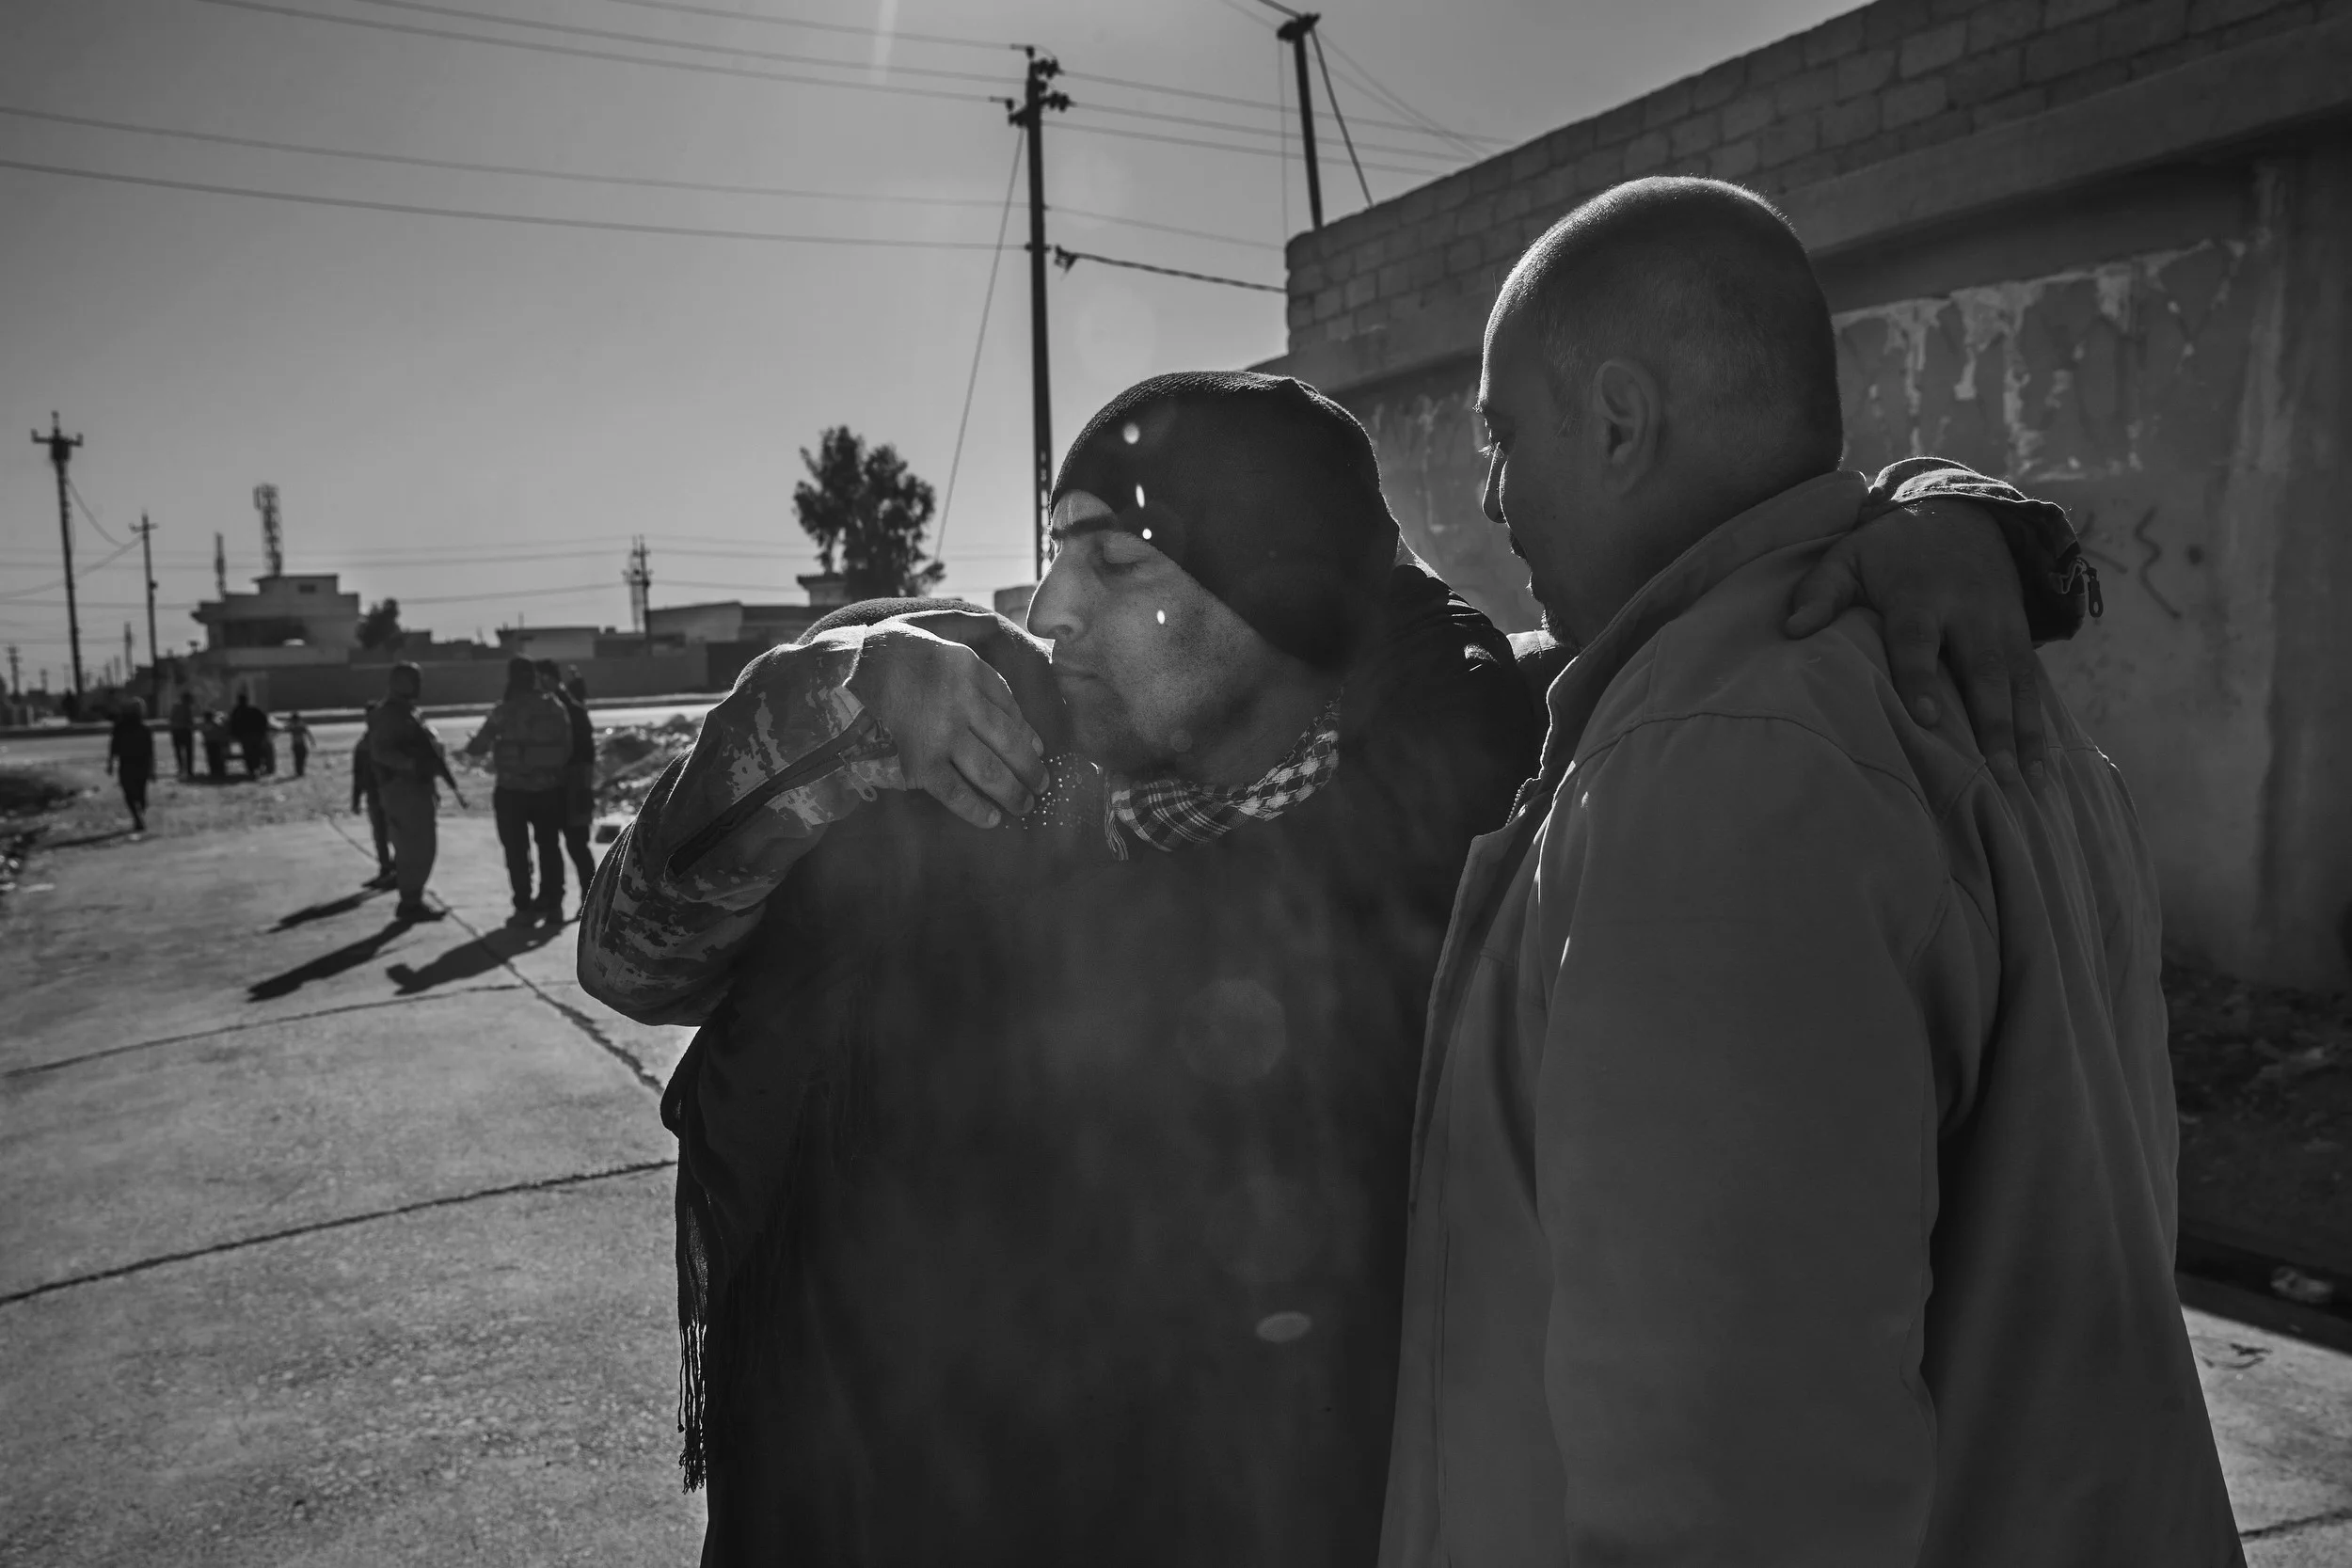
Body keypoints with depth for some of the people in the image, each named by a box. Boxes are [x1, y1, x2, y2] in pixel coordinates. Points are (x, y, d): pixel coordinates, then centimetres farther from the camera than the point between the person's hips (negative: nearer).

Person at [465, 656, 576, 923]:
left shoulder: (506, 709, -11)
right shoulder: (555, 706, -2)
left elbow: (478, 745, -6)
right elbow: (568, 748, -1)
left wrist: (470, 746, 16)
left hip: (512, 791, -3)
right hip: (550, 788, 3)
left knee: (517, 850, 8)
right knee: (550, 846, 14)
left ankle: (524, 905, 7)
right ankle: (553, 903, 14)